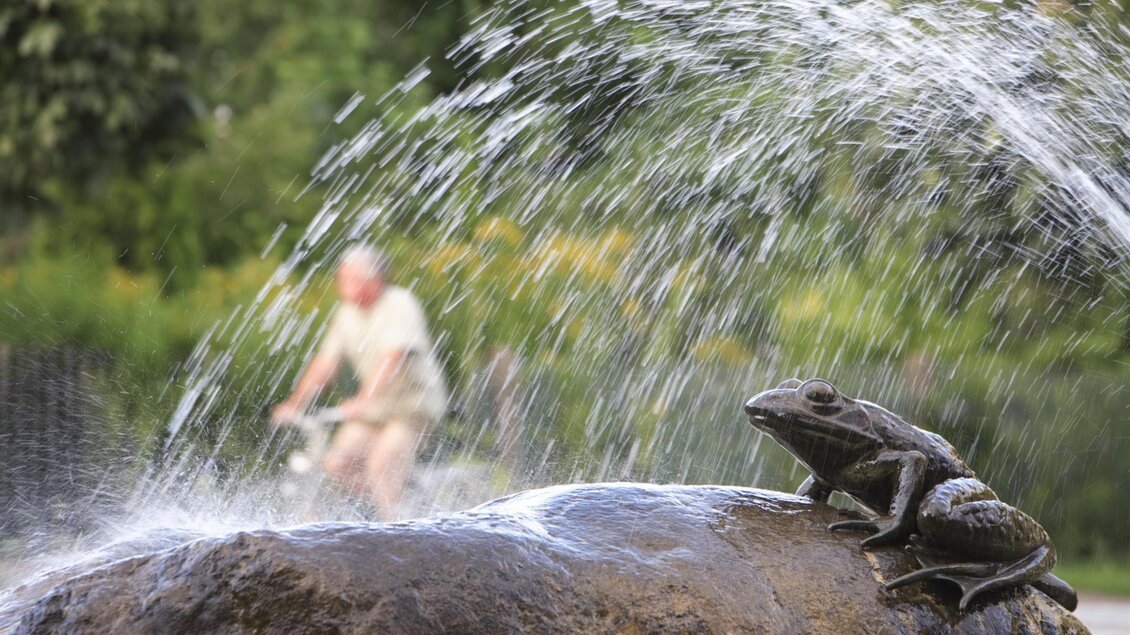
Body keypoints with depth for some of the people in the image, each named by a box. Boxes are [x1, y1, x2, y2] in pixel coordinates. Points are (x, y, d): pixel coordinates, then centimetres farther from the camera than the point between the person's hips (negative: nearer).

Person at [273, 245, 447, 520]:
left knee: (381, 463, -25)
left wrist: (363, 399, -40)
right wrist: (294, 403, -5)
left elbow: (392, 358, -29)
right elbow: (325, 362, 5)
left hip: (414, 401, -7)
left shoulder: (400, 305, -17)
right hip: (376, 406, 7)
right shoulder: (346, 313, 4)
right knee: (336, 464, -3)